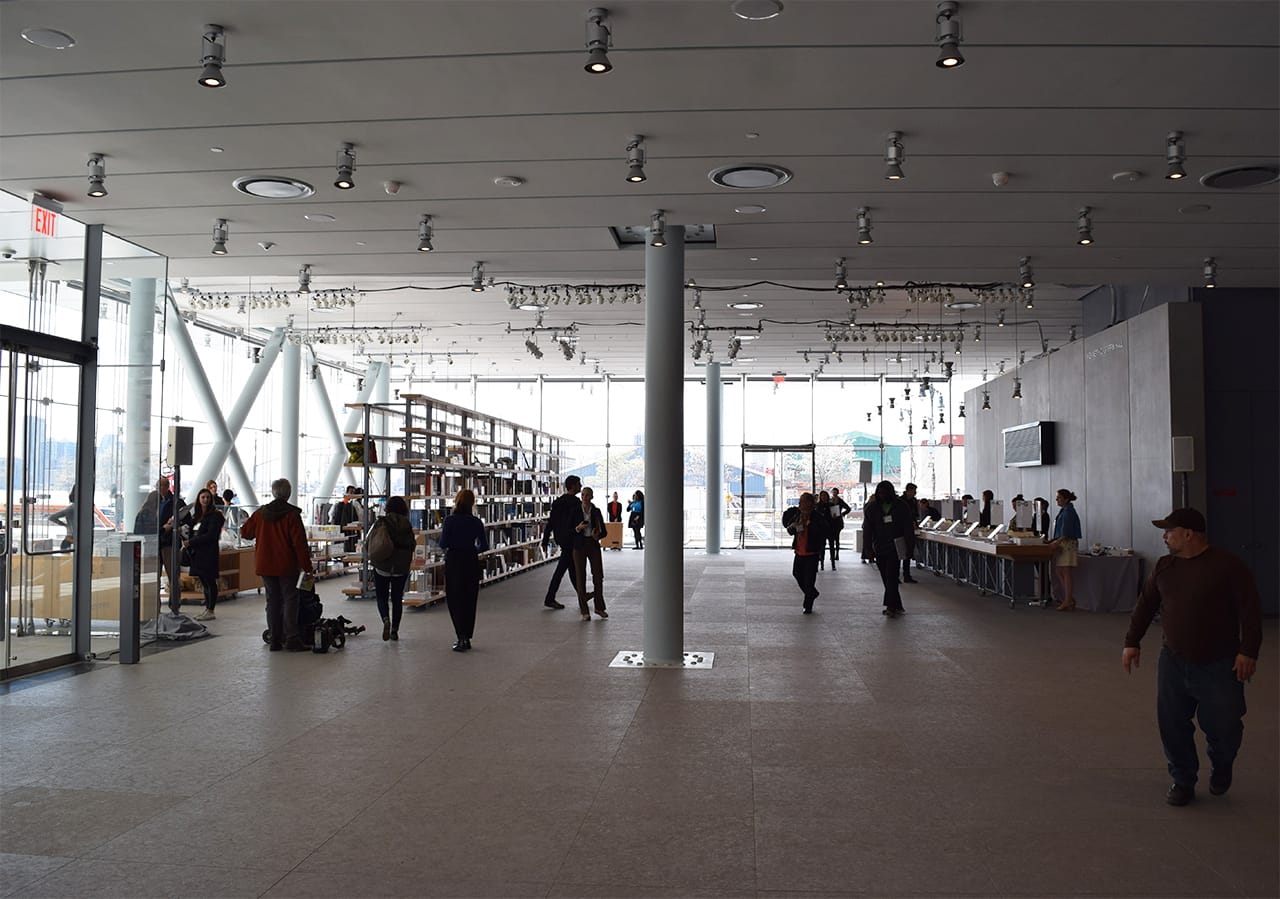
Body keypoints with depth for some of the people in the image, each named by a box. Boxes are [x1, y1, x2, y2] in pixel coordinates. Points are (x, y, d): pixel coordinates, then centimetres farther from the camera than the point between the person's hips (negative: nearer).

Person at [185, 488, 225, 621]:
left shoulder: (214, 515, -8)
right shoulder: (197, 515, 16)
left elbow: (210, 535, -15)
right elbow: (192, 533, 20)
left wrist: (191, 542, -14)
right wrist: (186, 538, -1)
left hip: (208, 553, -8)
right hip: (197, 553, 8)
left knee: (210, 581, -5)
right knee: (204, 581, 12)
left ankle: (210, 611, -3)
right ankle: (207, 609, 18)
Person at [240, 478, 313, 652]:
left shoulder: (261, 513, 4)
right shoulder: (292, 514, -10)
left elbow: (245, 532, 16)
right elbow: (299, 543, -14)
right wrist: (307, 566, -10)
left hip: (265, 565, 4)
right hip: (287, 566, -4)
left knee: (272, 600, 10)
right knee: (290, 600, 0)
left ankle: (275, 641, 10)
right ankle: (292, 639, -8)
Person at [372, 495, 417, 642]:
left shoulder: (381, 523, -7)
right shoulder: (407, 525, -3)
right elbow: (412, 545, 2)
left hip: (382, 565, -2)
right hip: (401, 567, 2)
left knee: (382, 597, 9)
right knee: (397, 599, 12)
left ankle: (386, 620, -18)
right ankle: (395, 630, 12)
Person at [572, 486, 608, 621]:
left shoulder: (596, 512, 4)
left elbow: (603, 531, 8)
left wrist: (597, 535, -13)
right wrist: (578, 528, -17)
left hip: (594, 545, 1)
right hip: (579, 546, -1)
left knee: (598, 576, -1)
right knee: (581, 578, -2)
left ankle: (599, 607, 18)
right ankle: (584, 611, 6)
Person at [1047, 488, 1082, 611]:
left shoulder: (1068, 511, -12)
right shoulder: (1063, 511, 17)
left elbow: (1066, 533, -19)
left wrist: (1056, 542, -23)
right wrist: (1051, 540, 15)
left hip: (1068, 544, -10)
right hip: (1062, 544, 10)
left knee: (1066, 573, -6)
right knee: (1058, 571, 10)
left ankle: (1068, 601, -3)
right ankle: (1069, 599, 15)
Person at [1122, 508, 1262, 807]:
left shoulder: (1227, 565, -11)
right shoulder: (1165, 566, 6)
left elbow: (1250, 609, -11)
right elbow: (1146, 604, 12)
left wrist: (1248, 651, -15)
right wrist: (1132, 642, 10)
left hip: (1218, 665, -4)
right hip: (1173, 662, 5)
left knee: (1223, 726, 0)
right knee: (1172, 725, 4)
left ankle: (1221, 767, 32)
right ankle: (1183, 781, 21)